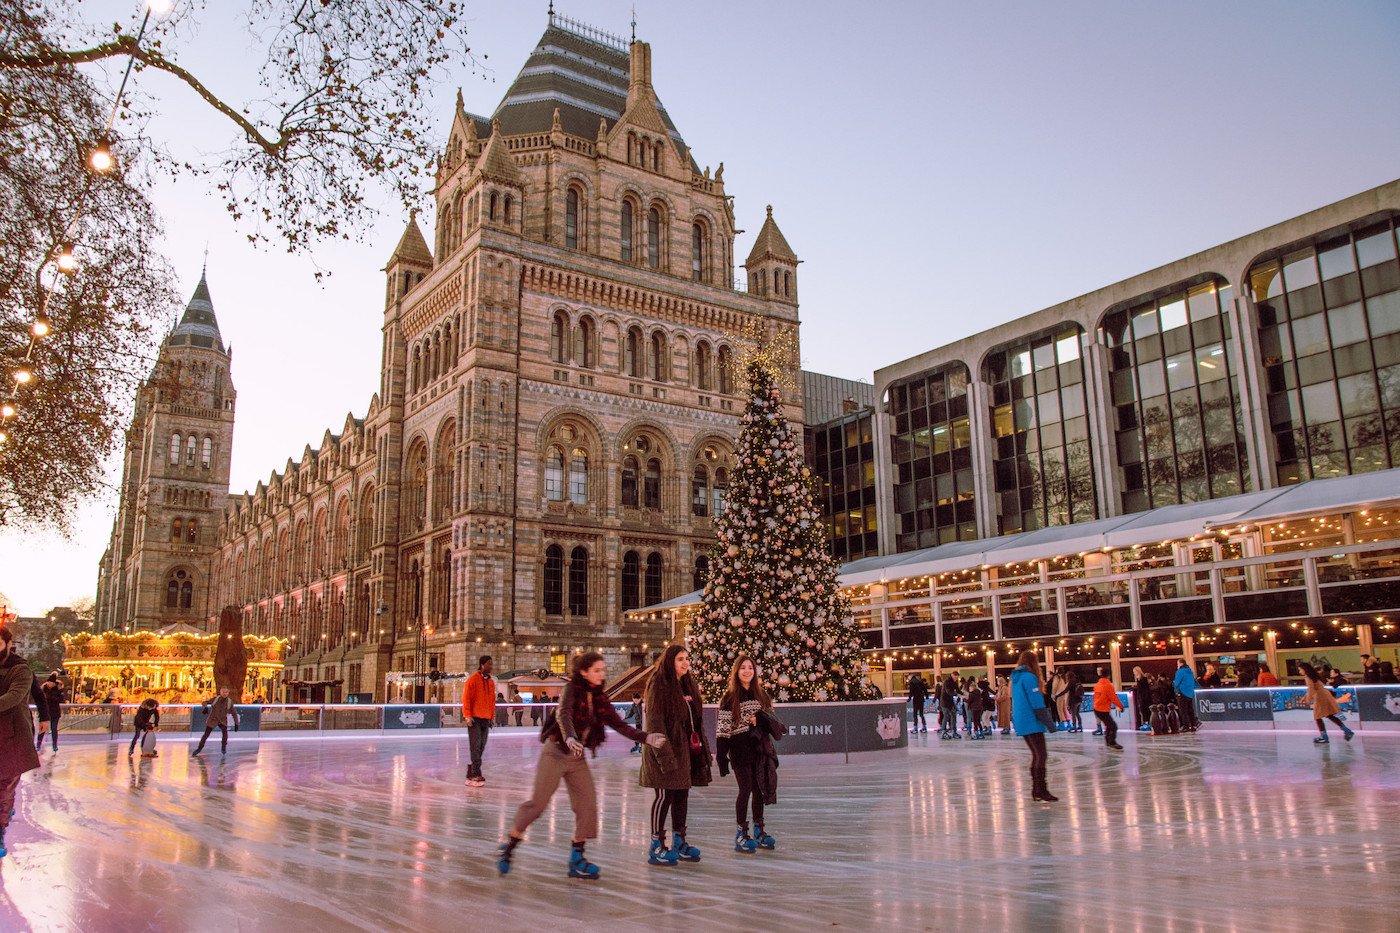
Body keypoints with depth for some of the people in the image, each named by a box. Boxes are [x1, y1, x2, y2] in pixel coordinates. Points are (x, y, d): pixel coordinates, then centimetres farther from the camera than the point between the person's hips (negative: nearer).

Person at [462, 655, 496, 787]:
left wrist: (492, 717, 15)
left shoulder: (491, 682, 15)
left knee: (481, 747, 6)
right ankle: (476, 776, -9)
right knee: (476, 747, -10)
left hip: (486, 719, 6)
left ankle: (470, 776, 13)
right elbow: (466, 699, -7)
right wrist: (468, 716, -13)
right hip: (474, 719, -6)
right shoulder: (472, 680, -5)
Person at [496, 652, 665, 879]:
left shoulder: (599, 698, 5)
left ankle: (576, 860, 9)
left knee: (588, 804, -3)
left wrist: (646, 738, -10)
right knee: (537, 803, -2)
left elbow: (620, 725, 3)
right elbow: (563, 715, -31)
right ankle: (509, 846, 19)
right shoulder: (572, 689, -13)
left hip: (577, 758, 6)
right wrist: (570, 738, -51)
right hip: (555, 753, -6)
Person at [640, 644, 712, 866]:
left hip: (685, 749, 8)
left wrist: (702, 747, 15)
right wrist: (664, 754, -20)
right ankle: (657, 846, 6)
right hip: (666, 749, -8)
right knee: (665, 796, -4)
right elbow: (655, 722, -16)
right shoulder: (658, 685, -11)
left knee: (682, 794, 12)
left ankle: (679, 841, 23)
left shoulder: (688, 685, 15)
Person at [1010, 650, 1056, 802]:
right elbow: (1036, 702, -16)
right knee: (1041, 755, -8)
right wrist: (1048, 722, -12)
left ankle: (1035, 791, 15)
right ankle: (1041, 791, -12)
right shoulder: (1029, 677, -12)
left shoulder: (1015, 678, 15)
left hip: (1021, 723, 9)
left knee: (1036, 755, 14)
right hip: (1032, 723, -9)